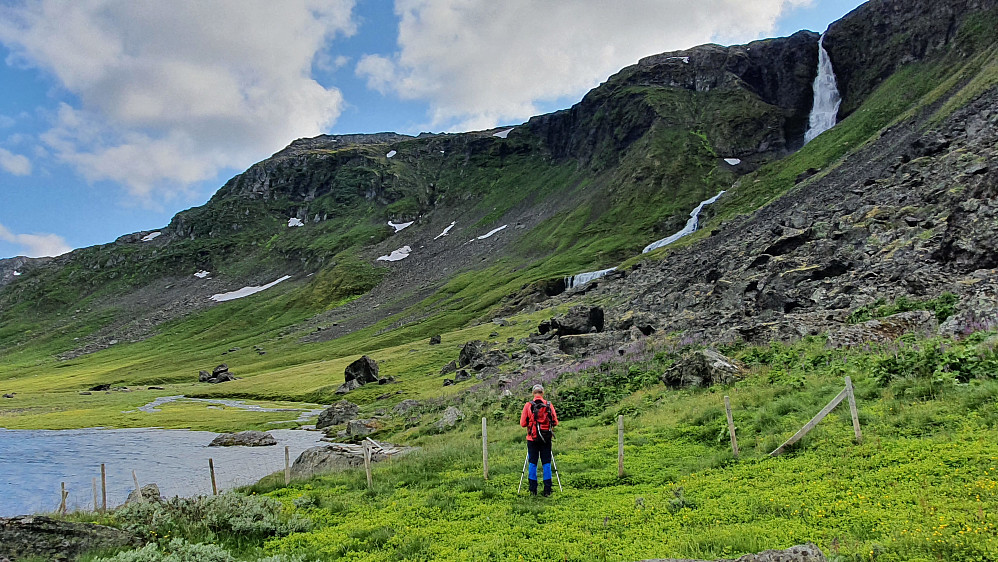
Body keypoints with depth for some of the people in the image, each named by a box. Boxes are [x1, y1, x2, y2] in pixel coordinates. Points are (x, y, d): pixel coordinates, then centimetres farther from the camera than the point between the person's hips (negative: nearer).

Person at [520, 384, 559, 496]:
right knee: (546, 463, 7)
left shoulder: (528, 405, -5)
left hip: (532, 438, -1)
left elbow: (522, 423, -3)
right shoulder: (549, 405, -2)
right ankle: (547, 490, 6)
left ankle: (533, 490, 10)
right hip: (546, 438, 1)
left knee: (533, 463, 8)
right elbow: (555, 422, 0)